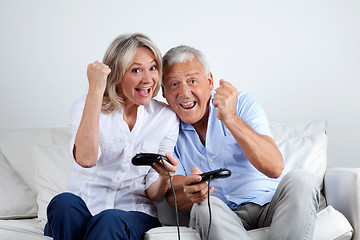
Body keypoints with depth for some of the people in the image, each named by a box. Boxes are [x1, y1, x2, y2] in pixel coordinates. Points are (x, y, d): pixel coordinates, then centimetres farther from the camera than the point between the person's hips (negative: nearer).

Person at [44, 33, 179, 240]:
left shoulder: (167, 117, 4)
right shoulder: (85, 106, 0)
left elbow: (153, 194, 5)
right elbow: (86, 159, -23)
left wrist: (165, 178, -20)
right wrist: (96, 90, -21)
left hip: (134, 215, 0)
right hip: (82, 214, 1)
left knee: (110, 220, -35)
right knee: (65, 202, -34)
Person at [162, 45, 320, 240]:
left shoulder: (242, 105, -3)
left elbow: (274, 168, -18)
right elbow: (174, 197, -4)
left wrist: (230, 118, -30)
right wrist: (190, 193, -31)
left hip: (268, 206, 0)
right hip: (220, 218, 0)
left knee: (299, 180, -29)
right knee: (205, 207, -33)